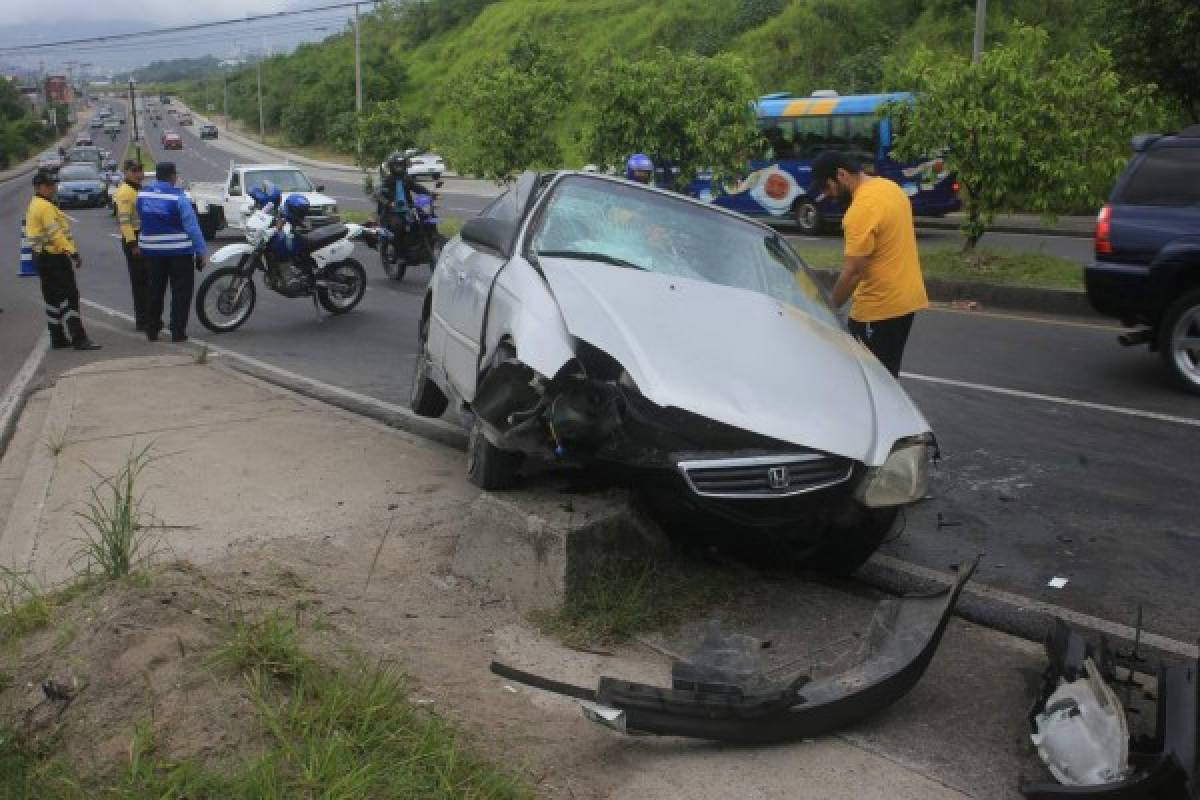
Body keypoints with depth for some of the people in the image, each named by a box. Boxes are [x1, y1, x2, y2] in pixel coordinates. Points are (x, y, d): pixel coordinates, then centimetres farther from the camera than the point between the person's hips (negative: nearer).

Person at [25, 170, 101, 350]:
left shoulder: (35, 206, 19)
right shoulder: (45, 207, -15)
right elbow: (56, 234, -23)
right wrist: (73, 252, -25)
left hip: (44, 259, 11)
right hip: (54, 259, -11)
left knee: (54, 300, 13)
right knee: (69, 298, -10)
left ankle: (58, 339, 18)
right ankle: (79, 339, -12)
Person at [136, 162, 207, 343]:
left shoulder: (142, 194, 3)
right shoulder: (178, 197, -14)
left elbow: (142, 219, 12)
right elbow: (192, 226, -14)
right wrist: (201, 251, -10)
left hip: (150, 249, 5)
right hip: (178, 251, -5)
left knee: (155, 290, 14)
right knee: (181, 291, 2)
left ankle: (152, 329, 19)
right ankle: (178, 331, 0)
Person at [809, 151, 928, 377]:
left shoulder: (861, 209, -22)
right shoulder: (890, 187, 8)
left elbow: (853, 271, -22)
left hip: (880, 308, -9)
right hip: (906, 298, 10)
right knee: (886, 375, 17)